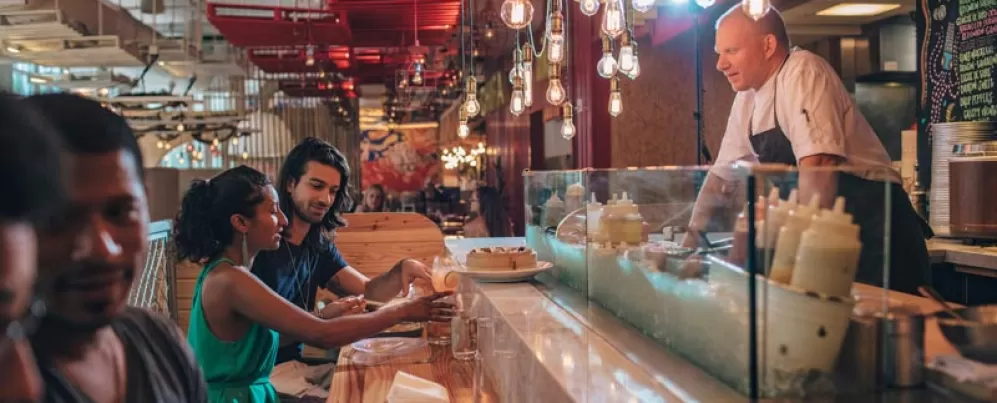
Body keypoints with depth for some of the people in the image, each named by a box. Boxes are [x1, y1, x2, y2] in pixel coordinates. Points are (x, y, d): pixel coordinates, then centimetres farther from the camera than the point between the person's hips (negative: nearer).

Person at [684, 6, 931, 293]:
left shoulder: (803, 71, -16)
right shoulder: (747, 99, 8)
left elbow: (818, 165, -28)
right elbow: (722, 175, 17)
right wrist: (691, 240, 13)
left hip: (873, 229, -7)